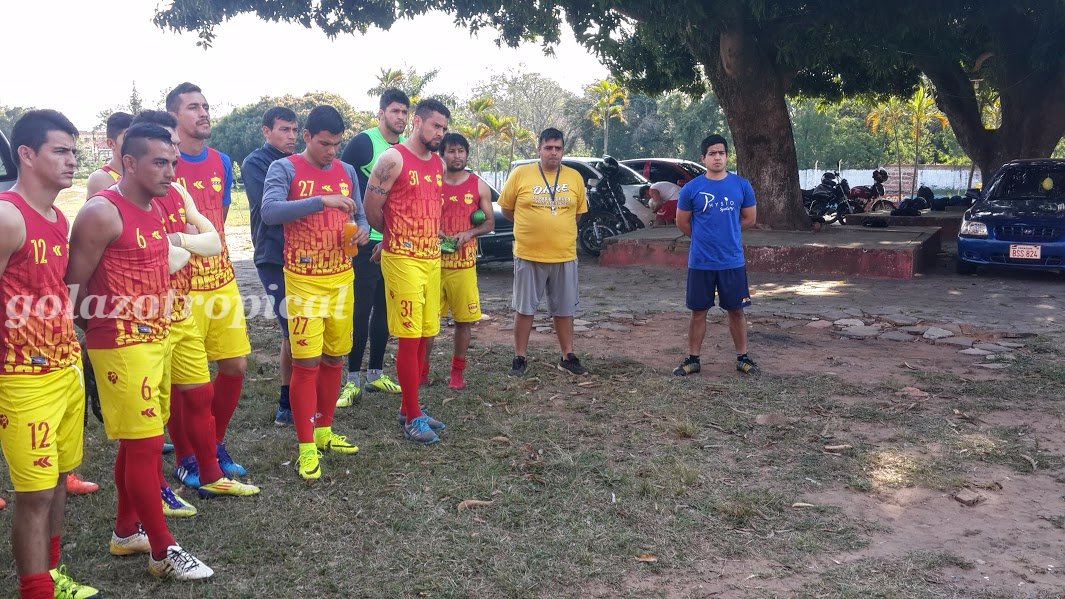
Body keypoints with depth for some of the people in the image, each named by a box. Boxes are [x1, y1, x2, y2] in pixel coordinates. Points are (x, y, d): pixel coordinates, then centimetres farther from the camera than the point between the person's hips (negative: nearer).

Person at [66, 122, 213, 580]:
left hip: (155, 339, 9)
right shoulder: (102, 213, -17)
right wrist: (106, 327, -1)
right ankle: (163, 551, 7)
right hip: (121, 346, -9)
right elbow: (74, 289, -12)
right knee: (146, 444, -4)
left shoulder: (153, 210, 10)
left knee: (137, 441, 17)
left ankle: (126, 532, 32)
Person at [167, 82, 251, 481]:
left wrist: (220, 265, 17)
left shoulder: (222, 163, 10)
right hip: (182, 288, -6)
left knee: (235, 366, 10)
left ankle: (214, 444, 29)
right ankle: (188, 458, 20)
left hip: (223, 281, 6)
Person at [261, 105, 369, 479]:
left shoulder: (347, 172, 11)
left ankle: (324, 431, 27)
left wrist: (363, 231, -5)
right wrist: (322, 200, -29)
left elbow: (359, 217, 19)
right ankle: (306, 447, 2)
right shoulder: (284, 169, -5)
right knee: (306, 362, -6)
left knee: (334, 358, 12)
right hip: (304, 280, -5)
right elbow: (270, 212, -22)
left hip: (341, 277, 5)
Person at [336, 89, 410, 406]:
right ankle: (353, 379, 5)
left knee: (385, 309, 12)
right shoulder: (363, 142, -10)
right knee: (361, 309, -3)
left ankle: (375, 373, 23)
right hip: (366, 240, -6)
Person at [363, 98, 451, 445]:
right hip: (402, 259, -7)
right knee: (409, 338, -4)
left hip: (432, 258, 7)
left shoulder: (438, 164, 13)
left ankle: (408, 408, 23)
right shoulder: (393, 159, -9)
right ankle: (412, 417, 5)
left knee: (423, 336, 11)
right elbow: (371, 209, -5)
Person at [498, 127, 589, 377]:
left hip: (564, 256, 2)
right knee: (524, 309, 6)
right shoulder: (520, 174, -3)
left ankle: (568, 357, 23)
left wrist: (557, 225, 8)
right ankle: (520, 358, 17)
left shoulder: (574, 177, 4)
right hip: (528, 255, -2)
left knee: (564, 310, 11)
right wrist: (532, 225, 6)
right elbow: (506, 208, 4)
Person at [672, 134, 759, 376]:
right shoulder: (691, 188, -4)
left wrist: (726, 231, 9)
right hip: (700, 262, -1)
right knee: (698, 311, 7)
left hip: (732, 262, 1)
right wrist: (704, 237, 10)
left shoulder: (741, 185, -1)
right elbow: (682, 222, 7)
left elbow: (749, 218, 9)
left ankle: (743, 357, 21)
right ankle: (692, 359, 17)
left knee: (736, 311, 9)